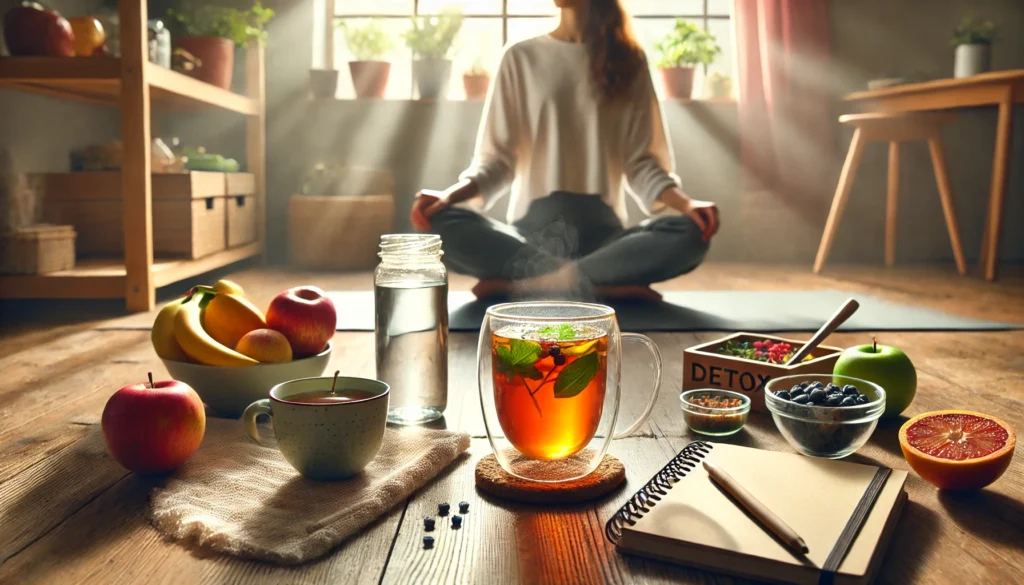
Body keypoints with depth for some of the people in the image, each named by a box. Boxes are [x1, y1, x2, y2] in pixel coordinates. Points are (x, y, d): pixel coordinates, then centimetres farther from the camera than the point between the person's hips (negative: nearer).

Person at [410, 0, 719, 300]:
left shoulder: (628, 59, 8)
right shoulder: (521, 57, 7)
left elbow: (641, 161, 6)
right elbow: (496, 157, 4)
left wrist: (684, 202, -14)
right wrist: (450, 194, -16)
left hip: (601, 230, 1)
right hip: (532, 228, 0)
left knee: (688, 234, -28)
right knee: (442, 224, -28)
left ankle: (521, 284, -28)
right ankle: (609, 285, -28)